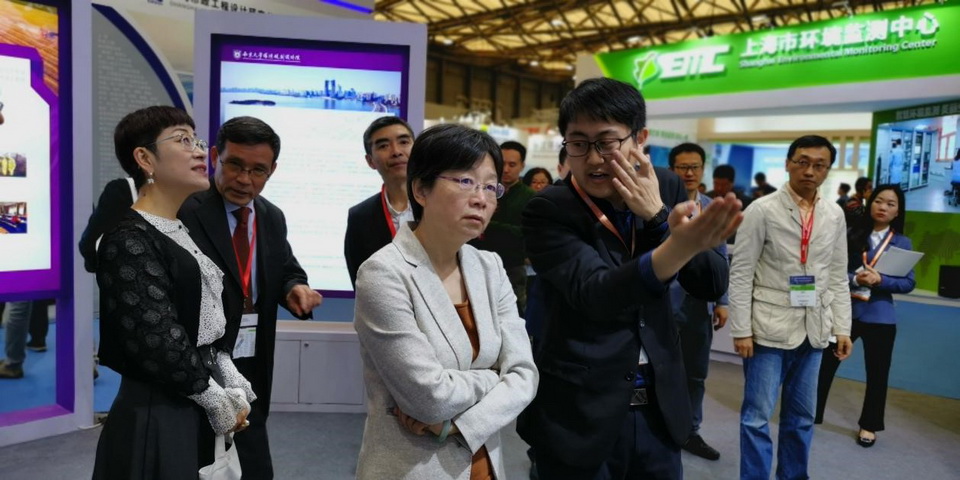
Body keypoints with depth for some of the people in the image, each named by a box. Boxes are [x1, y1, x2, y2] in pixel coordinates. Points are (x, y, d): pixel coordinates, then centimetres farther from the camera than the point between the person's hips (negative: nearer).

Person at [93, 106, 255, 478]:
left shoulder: (181, 233, 10)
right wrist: (219, 400, -12)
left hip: (198, 410, 8)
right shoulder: (129, 240, -17)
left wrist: (232, 387, 1)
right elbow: (157, 340, -21)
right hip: (157, 415, -8)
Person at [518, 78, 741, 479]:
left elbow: (713, 284, -4)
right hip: (579, 415, -3)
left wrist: (658, 214, -18)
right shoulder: (548, 211, -13)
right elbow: (594, 293, -28)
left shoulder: (666, 189, 0)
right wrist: (679, 247, -44)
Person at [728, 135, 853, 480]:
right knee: (757, 417, 1)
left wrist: (842, 328, 6)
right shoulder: (762, 210, -7)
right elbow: (741, 274, -8)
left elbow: (837, 277, 11)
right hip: (770, 328, -5)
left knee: (802, 417, 15)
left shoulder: (835, 215, 7)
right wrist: (741, 330, -12)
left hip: (813, 330, 5)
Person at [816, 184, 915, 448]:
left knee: (877, 374, 11)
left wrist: (880, 280, -18)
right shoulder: (852, 234, -1)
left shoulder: (903, 243, 1)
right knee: (826, 364, 5)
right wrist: (854, 279, -21)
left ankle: (868, 425, 28)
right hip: (845, 310, 0)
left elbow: (909, 283, -3)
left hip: (879, 317, 1)